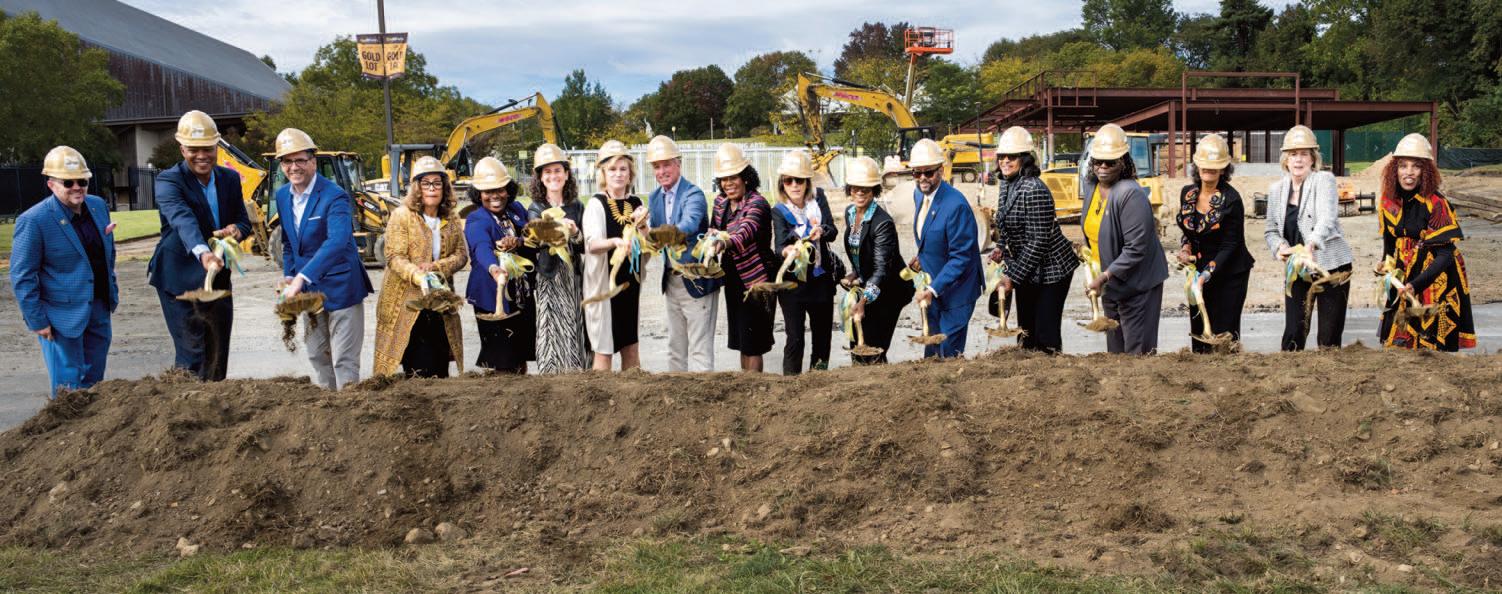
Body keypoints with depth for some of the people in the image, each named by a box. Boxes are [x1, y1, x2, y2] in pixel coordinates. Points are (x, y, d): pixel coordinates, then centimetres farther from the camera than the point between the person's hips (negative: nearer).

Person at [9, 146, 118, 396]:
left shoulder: (98, 206, 3)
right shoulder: (33, 221, -16)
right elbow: (22, 277, -13)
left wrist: (112, 291, 14)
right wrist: (37, 321, -13)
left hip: (99, 309, 6)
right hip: (63, 316, -6)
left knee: (93, 380, 17)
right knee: (69, 387, 1)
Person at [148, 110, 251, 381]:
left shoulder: (230, 178, 4)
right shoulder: (169, 181, -15)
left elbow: (244, 221, 10)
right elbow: (183, 220, -33)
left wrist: (237, 230, -16)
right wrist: (202, 253, -52)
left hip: (218, 278, 6)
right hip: (180, 278, -6)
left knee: (218, 355, 12)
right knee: (191, 354, -10)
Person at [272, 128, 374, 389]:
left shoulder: (334, 196, -19)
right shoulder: (282, 195, 5)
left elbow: (337, 241, -35)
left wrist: (302, 277, -43)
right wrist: (288, 277, 3)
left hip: (339, 287, -7)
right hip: (307, 289, 7)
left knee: (344, 361, -5)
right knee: (317, 356, 17)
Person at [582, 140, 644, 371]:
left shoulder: (636, 203, 8)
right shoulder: (596, 204, -7)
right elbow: (592, 244, -22)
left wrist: (640, 227, -9)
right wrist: (616, 242, -41)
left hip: (630, 281, 5)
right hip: (604, 280, -5)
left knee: (630, 344, 9)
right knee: (604, 347, -3)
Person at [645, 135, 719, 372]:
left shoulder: (694, 194, -14)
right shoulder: (654, 198, 8)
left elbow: (689, 224, -33)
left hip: (697, 280, -7)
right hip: (671, 281, 7)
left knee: (700, 350, -5)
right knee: (676, 349, 15)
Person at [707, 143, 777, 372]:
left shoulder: (756, 203, -18)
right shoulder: (720, 202, 4)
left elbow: (747, 232, -38)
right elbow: (713, 230, 19)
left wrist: (726, 243, -57)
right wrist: (713, 236, -4)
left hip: (755, 278, -7)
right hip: (733, 278, 8)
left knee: (752, 343, -4)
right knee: (741, 340, 14)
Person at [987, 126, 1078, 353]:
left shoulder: (1034, 190, -24)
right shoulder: (1005, 184, 4)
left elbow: (1039, 241, -25)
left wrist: (1014, 278, -22)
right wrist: (1001, 248, 2)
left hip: (1050, 270, -9)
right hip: (1026, 271, 9)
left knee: (1046, 336, -4)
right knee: (1026, 331, 16)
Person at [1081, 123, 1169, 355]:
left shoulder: (1131, 195, -23)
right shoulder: (1091, 185, 3)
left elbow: (1136, 248, -25)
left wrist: (1105, 276, -26)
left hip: (1138, 284, -8)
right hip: (1109, 283, 8)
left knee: (1137, 351, -4)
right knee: (1115, 348, 17)